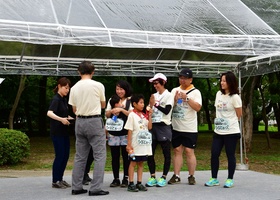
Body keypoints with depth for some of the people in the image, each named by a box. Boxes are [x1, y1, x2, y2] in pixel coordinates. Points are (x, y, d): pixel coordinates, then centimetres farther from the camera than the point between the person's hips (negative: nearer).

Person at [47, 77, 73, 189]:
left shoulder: (64, 99, 12)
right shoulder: (56, 99, -13)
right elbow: (49, 113, -29)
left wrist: (68, 118, 7)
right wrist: (61, 119, -41)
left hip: (64, 132, 8)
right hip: (57, 132, -8)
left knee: (65, 156, 10)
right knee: (59, 156, -5)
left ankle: (60, 179, 19)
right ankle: (55, 181, 4)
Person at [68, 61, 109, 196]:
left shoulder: (74, 88, 3)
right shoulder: (98, 86, -7)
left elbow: (74, 109, 10)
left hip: (80, 121, 5)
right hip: (95, 121, -5)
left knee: (80, 156, 12)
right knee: (99, 156, 1)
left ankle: (76, 187, 15)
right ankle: (95, 188, -4)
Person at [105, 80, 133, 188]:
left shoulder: (130, 100, 3)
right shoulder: (112, 100, 15)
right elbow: (106, 115, 13)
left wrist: (121, 110, -15)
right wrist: (111, 111, -7)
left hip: (125, 133, -3)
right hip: (113, 133, 3)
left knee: (126, 156, -1)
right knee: (114, 156, 5)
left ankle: (126, 179, 7)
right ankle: (116, 179, 12)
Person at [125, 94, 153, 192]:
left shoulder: (144, 115, 11)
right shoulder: (132, 115, -7)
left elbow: (149, 127, 4)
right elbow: (130, 131, -9)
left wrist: (150, 116, -2)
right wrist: (129, 144, -12)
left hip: (144, 143, 6)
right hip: (135, 144, -6)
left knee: (141, 163, 9)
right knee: (133, 163, 0)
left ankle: (139, 183, 15)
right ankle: (131, 184, 4)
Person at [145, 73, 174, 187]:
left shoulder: (168, 96, -1)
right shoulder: (154, 96, 14)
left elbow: (167, 111, -14)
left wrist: (155, 104, -14)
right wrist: (150, 105, -4)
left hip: (164, 126, -5)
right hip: (153, 126, 6)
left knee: (166, 154, 1)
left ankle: (164, 177, 8)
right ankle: (153, 177, 9)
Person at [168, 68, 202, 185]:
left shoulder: (195, 92, -1)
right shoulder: (175, 90, 10)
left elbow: (198, 107, -13)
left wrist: (187, 98, -20)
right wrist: (175, 100, -12)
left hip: (189, 128, -4)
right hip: (176, 127, 4)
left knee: (189, 151, -1)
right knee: (177, 151, 8)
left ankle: (191, 176, 8)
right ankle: (176, 176, 13)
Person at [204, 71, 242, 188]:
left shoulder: (235, 97, -11)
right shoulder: (218, 94, 8)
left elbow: (239, 115, -2)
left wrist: (229, 121, 7)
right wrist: (219, 120, 12)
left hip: (231, 132, -6)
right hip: (218, 131, 6)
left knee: (230, 155, 3)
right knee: (214, 154, 4)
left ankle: (230, 179, 15)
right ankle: (214, 179, 14)